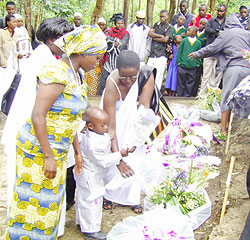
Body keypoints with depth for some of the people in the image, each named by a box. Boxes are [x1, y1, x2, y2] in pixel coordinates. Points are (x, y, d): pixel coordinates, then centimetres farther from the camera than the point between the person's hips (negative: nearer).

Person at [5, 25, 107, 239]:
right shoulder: (57, 72, -21)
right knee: (34, 204, 3)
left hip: (58, 149, 9)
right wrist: (48, 156, -22)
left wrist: (77, 151, 15)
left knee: (51, 203, 19)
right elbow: (38, 116, -24)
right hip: (38, 149, -9)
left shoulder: (75, 75, 8)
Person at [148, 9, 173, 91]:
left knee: (158, 77, -7)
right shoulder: (156, 25, 19)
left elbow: (165, 39, -8)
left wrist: (154, 37, -1)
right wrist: (160, 35, -5)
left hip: (161, 56, -4)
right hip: (152, 54, 4)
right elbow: (150, 33, 4)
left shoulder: (169, 27, 4)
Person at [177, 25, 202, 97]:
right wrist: (179, 61, 0)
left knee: (191, 83, 5)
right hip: (182, 66, 0)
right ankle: (180, 95, 10)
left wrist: (198, 63, 3)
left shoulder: (198, 43, 5)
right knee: (181, 83, 2)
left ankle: (189, 95, 13)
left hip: (194, 67, 0)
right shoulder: (184, 41, 4)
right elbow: (179, 52, 6)